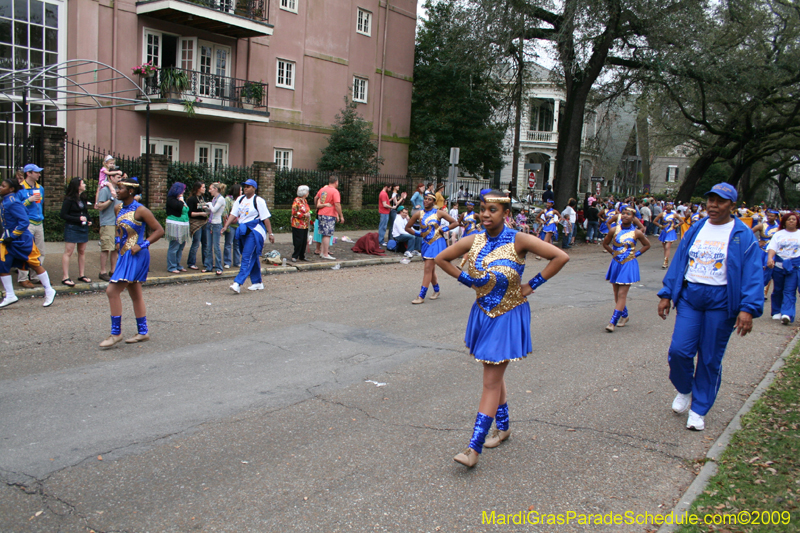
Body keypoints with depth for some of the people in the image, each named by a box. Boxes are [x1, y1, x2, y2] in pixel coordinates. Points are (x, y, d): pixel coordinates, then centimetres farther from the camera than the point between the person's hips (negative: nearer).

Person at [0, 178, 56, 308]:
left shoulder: (13, 203, -19)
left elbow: (25, 221, -23)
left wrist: (12, 236, -20)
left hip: (21, 240, -9)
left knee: (35, 265, 3)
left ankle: (49, 292, 15)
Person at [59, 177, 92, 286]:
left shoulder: (83, 198, 10)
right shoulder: (69, 200, -10)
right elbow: (63, 215, -11)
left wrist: (88, 221, 4)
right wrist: (78, 219, -18)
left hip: (83, 228, 7)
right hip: (72, 228, -7)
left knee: (82, 252, 11)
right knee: (68, 252, -5)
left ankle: (82, 275, 19)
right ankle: (65, 277, -4)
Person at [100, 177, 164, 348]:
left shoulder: (140, 210, -15)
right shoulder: (119, 208, 8)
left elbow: (159, 231, -13)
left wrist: (142, 245, -18)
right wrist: (118, 241, 8)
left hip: (136, 256, -8)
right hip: (125, 255, 8)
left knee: (112, 291, -10)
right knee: (135, 294, 13)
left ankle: (116, 333, 0)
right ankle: (143, 332, 22)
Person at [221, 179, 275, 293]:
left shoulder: (258, 201, -6)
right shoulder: (240, 199, 13)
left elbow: (266, 218, -7)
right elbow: (233, 214, 9)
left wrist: (270, 233, -9)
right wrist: (225, 226, -3)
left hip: (255, 231, -7)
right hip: (243, 231, 7)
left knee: (247, 258, -12)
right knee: (253, 258, 12)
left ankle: (238, 283, -19)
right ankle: (257, 283, 20)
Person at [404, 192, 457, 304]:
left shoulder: (439, 213, -4)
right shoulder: (419, 214, 3)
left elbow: (454, 222, 0)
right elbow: (407, 227, 10)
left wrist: (444, 229, -9)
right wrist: (418, 233, -1)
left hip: (436, 243, -5)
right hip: (426, 243, 5)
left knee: (428, 269, -10)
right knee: (431, 269, 15)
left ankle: (421, 296, -10)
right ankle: (436, 290, 35)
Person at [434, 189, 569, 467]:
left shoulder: (518, 240, -16)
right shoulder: (473, 241, -4)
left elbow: (561, 257, -17)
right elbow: (441, 259, 9)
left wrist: (532, 285, -14)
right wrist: (466, 279, 0)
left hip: (508, 317, -5)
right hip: (483, 314, 5)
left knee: (491, 381, -5)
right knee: (494, 374, 19)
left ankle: (475, 447, -2)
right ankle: (503, 427, 39)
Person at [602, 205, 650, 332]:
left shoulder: (636, 232, -6)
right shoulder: (614, 230, -2)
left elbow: (647, 245, 11)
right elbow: (605, 243, 14)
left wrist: (636, 254, 1)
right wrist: (613, 253, 4)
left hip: (629, 265, -3)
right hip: (616, 264, 3)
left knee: (622, 294, -8)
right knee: (617, 294, 11)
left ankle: (613, 322, -10)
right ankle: (624, 315, 31)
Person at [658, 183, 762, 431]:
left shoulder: (743, 235, -3)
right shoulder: (695, 230, 9)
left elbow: (752, 274, -8)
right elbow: (678, 262, 12)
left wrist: (748, 308, -18)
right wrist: (666, 295, 7)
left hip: (721, 301, -3)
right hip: (689, 296, 3)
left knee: (710, 359, 4)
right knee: (679, 350, -6)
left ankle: (698, 410, 20)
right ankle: (684, 390, 25)